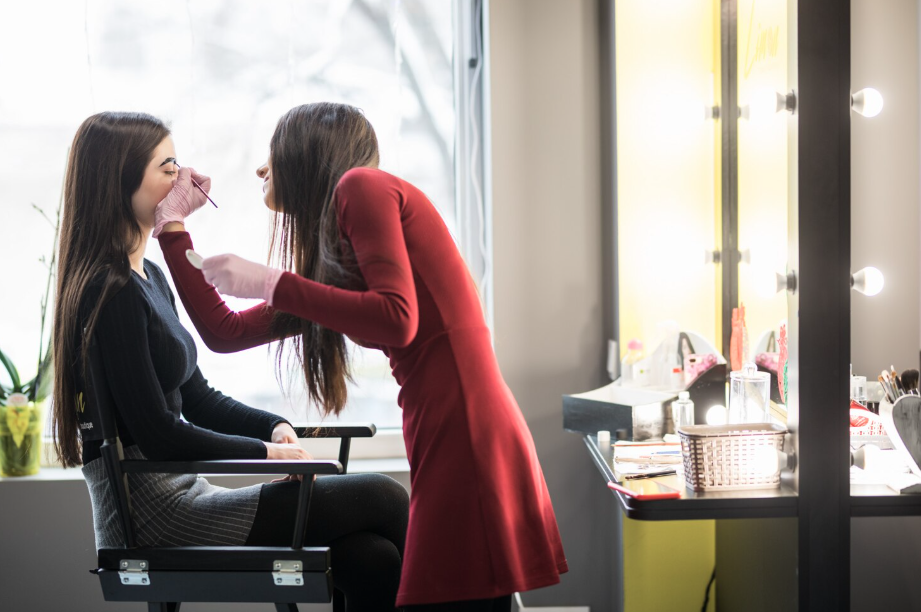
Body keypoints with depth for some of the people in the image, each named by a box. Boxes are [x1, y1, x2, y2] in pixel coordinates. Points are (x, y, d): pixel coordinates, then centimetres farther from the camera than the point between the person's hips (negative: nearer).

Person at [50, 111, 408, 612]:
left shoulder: (148, 277, 16)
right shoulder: (112, 292, -15)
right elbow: (159, 435, -18)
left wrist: (274, 427, 3)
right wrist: (266, 452, -9)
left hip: (182, 495, 9)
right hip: (156, 512, -9)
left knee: (374, 558, -7)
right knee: (382, 498, -10)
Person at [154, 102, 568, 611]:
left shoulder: (362, 185, -2)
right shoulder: (325, 264, 24)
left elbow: (397, 320, -15)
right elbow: (226, 333, 24)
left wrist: (272, 285, -9)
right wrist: (171, 223, 31)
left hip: (468, 442, -9)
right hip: (440, 442, 9)